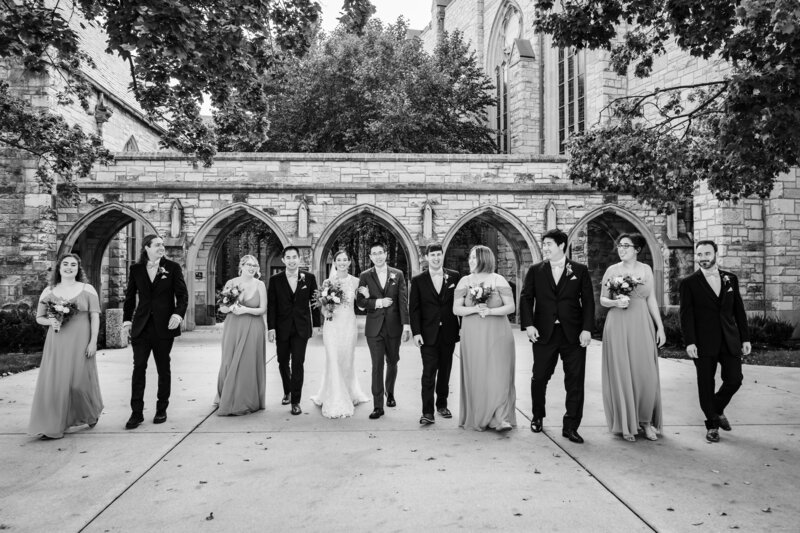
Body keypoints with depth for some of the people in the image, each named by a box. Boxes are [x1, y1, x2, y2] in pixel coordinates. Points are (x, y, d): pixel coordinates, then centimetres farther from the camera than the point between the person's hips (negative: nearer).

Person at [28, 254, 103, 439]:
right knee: (54, 382, -1)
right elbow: (39, 317, 14)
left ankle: (92, 413, 28)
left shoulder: (87, 290, 2)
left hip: (80, 342, -2)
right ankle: (52, 426, 10)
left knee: (80, 380, 0)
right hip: (56, 343, 2)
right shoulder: (49, 291, 8)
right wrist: (51, 321, -8)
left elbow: (95, 317, -1)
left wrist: (93, 341, -9)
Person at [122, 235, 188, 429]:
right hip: (141, 326, 1)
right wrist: (127, 320, 3)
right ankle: (136, 413, 7)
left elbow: (182, 294, -1)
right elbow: (130, 297, 12)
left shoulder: (172, 267, 1)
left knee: (163, 368, 8)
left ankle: (162, 410, 20)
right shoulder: (136, 269, 7)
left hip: (164, 326, -1)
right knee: (139, 367, -1)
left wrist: (179, 313, -17)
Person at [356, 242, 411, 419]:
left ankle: (390, 393, 39)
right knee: (377, 366, -2)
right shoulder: (365, 276, 5)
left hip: (394, 327, 1)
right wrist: (378, 302, -13)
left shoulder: (398, 274, 5)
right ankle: (378, 406, 3)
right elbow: (359, 301, 0)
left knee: (392, 363, 14)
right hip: (374, 328, -1)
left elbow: (403, 301, -1)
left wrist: (406, 325, -9)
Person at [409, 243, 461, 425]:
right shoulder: (418, 280, 1)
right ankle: (427, 412, -2)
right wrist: (416, 332, -8)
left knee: (445, 371, 12)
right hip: (428, 334, -2)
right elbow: (413, 308, -1)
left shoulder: (455, 277, 4)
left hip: (449, 333, 2)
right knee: (429, 373, -5)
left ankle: (442, 405, 28)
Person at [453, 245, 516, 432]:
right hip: (473, 336, 1)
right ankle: (478, 418, 16)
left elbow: (510, 307, -3)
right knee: (476, 376, 4)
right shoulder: (464, 281, 5)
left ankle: (502, 418, 1)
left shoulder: (499, 280, 0)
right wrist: (475, 309, -16)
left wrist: (490, 311, -17)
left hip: (498, 334, -1)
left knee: (499, 375, -4)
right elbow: (456, 309, 1)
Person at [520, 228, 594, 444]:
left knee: (575, 381, 3)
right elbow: (526, 298, 3)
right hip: (544, 334, 1)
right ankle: (538, 417, 31)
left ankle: (570, 426, 15)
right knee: (539, 378, 7)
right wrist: (528, 325, -10)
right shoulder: (535, 271, 7)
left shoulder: (580, 270, 5)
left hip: (573, 335, 0)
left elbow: (588, 301, 2)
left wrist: (587, 329, -8)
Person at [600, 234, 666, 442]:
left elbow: (651, 300, 9)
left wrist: (660, 326, 5)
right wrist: (615, 302, -15)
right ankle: (626, 424, 14)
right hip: (618, 326, -2)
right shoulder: (612, 270, 2)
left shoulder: (646, 269, 7)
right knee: (621, 374, 1)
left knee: (646, 374, 0)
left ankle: (646, 421, 18)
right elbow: (602, 300, 5)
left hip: (642, 325, 2)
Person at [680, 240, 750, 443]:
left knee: (734, 380, 4)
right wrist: (689, 342, -14)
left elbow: (739, 310, 11)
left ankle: (717, 409, 32)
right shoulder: (689, 283, -3)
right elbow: (686, 314, -7)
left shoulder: (731, 279, 9)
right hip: (704, 343, -3)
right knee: (706, 385, 4)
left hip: (730, 341, 3)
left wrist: (745, 338, 7)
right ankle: (712, 425, 19)